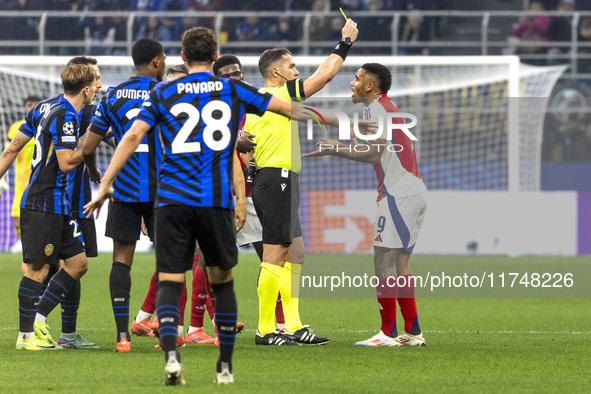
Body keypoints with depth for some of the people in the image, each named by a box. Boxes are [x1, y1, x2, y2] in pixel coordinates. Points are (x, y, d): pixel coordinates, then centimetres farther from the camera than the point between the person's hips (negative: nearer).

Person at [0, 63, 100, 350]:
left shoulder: (53, 110, 14)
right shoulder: (66, 116, -15)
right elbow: (66, 163, -20)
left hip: (57, 205, 10)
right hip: (44, 204, -10)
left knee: (78, 263, 8)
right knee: (38, 269, -5)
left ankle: (37, 319, 12)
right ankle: (27, 335, 0)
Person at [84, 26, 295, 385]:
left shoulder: (162, 94, 8)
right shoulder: (234, 90, 10)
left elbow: (133, 136, 0)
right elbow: (285, 107, 20)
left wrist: (106, 184, 2)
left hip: (172, 199, 0)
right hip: (217, 201, 0)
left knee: (170, 282, 0)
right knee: (222, 280, 16)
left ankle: (171, 355, -23)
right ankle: (225, 366, 18)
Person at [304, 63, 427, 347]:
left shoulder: (375, 107, -8)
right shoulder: (387, 107, 21)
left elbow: (374, 154, -16)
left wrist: (335, 151, -8)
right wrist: (342, 147, 26)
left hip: (398, 194, -10)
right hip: (414, 193, 10)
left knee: (384, 260, -9)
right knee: (399, 263, 10)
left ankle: (388, 333, -10)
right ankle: (412, 332, 9)